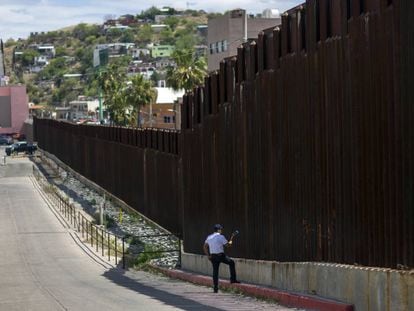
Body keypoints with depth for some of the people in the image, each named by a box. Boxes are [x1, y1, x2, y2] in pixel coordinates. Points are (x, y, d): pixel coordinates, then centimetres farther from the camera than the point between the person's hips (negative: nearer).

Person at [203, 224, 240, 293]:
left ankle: (215, 288, 6)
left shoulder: (209, 237, 10)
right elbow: (227, 245, -7)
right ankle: (233, 279, 11)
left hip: (213, 256, 5)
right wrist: (230, 242, 15)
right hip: (220, 255, -5)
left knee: (215, 271, 8)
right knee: (231, 262, 16)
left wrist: (208, 255, 14)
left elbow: (205, 247, 11)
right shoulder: (221, 237, -9)